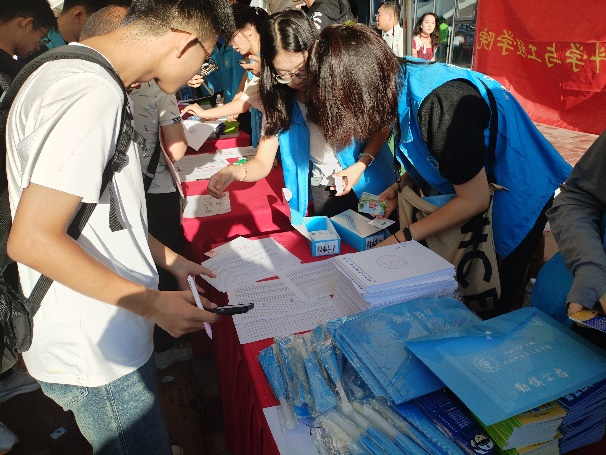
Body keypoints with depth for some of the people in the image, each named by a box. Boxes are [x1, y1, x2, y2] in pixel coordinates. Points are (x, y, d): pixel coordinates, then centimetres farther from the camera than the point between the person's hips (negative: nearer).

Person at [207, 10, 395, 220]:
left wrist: (361, 165, -22)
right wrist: (233, 171, -33)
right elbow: (262, 163, -12)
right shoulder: (278, 100, -12)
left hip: (367, 185, -1)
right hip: (321, 191, 1)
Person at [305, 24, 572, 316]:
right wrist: (400, 187, -6)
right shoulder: (399, 77, -8)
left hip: (512, 201, -7)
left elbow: (474, 199, -26)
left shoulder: (441, 103, -35)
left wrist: (402, 237, -21)